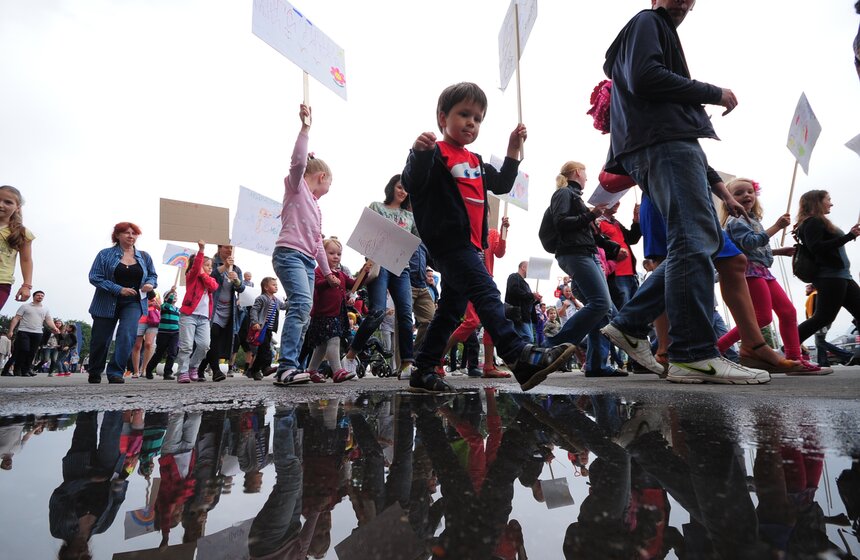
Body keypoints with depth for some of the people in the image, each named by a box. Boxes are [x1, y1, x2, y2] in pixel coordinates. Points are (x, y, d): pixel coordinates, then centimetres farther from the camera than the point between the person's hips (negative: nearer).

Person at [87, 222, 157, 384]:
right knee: (100, 340, 8)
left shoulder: (144, 257, 7)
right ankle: (94, 374, 30)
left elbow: (153, 275, 16)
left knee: (127, 336, -18)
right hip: (107, 304, -1)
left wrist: (150, 284, -8)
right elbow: (95, 277, -8)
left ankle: (115, 372, -10)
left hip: (133, 303, 1)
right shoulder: (105, 254, -2)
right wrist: (119, 289, -18)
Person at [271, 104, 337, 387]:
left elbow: (317, 241, 28)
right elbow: (298, 161, -13)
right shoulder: (296, 186, 7)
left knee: (303, 314, 4)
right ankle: (286, 366, -30)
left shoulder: (315, 205, 28)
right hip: (289, 254, -9)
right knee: (302, 304, -26)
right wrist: (305, 128, -16)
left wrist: (327, 271, 26)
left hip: (307, 261, 9)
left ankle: (291, 368, 6)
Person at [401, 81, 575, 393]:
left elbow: (501, 185, 28)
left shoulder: (476, 162, 23)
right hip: (449, 242, -9)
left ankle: (423, 373, 18)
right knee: (486, 293, -20)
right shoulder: (436, 153, -4)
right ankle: (520, 358, -26)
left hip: (470, 246, 10)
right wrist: (419, 153, -35)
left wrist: (513, 151, 20)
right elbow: (411, 185, -17)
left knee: (451, 310, 10)